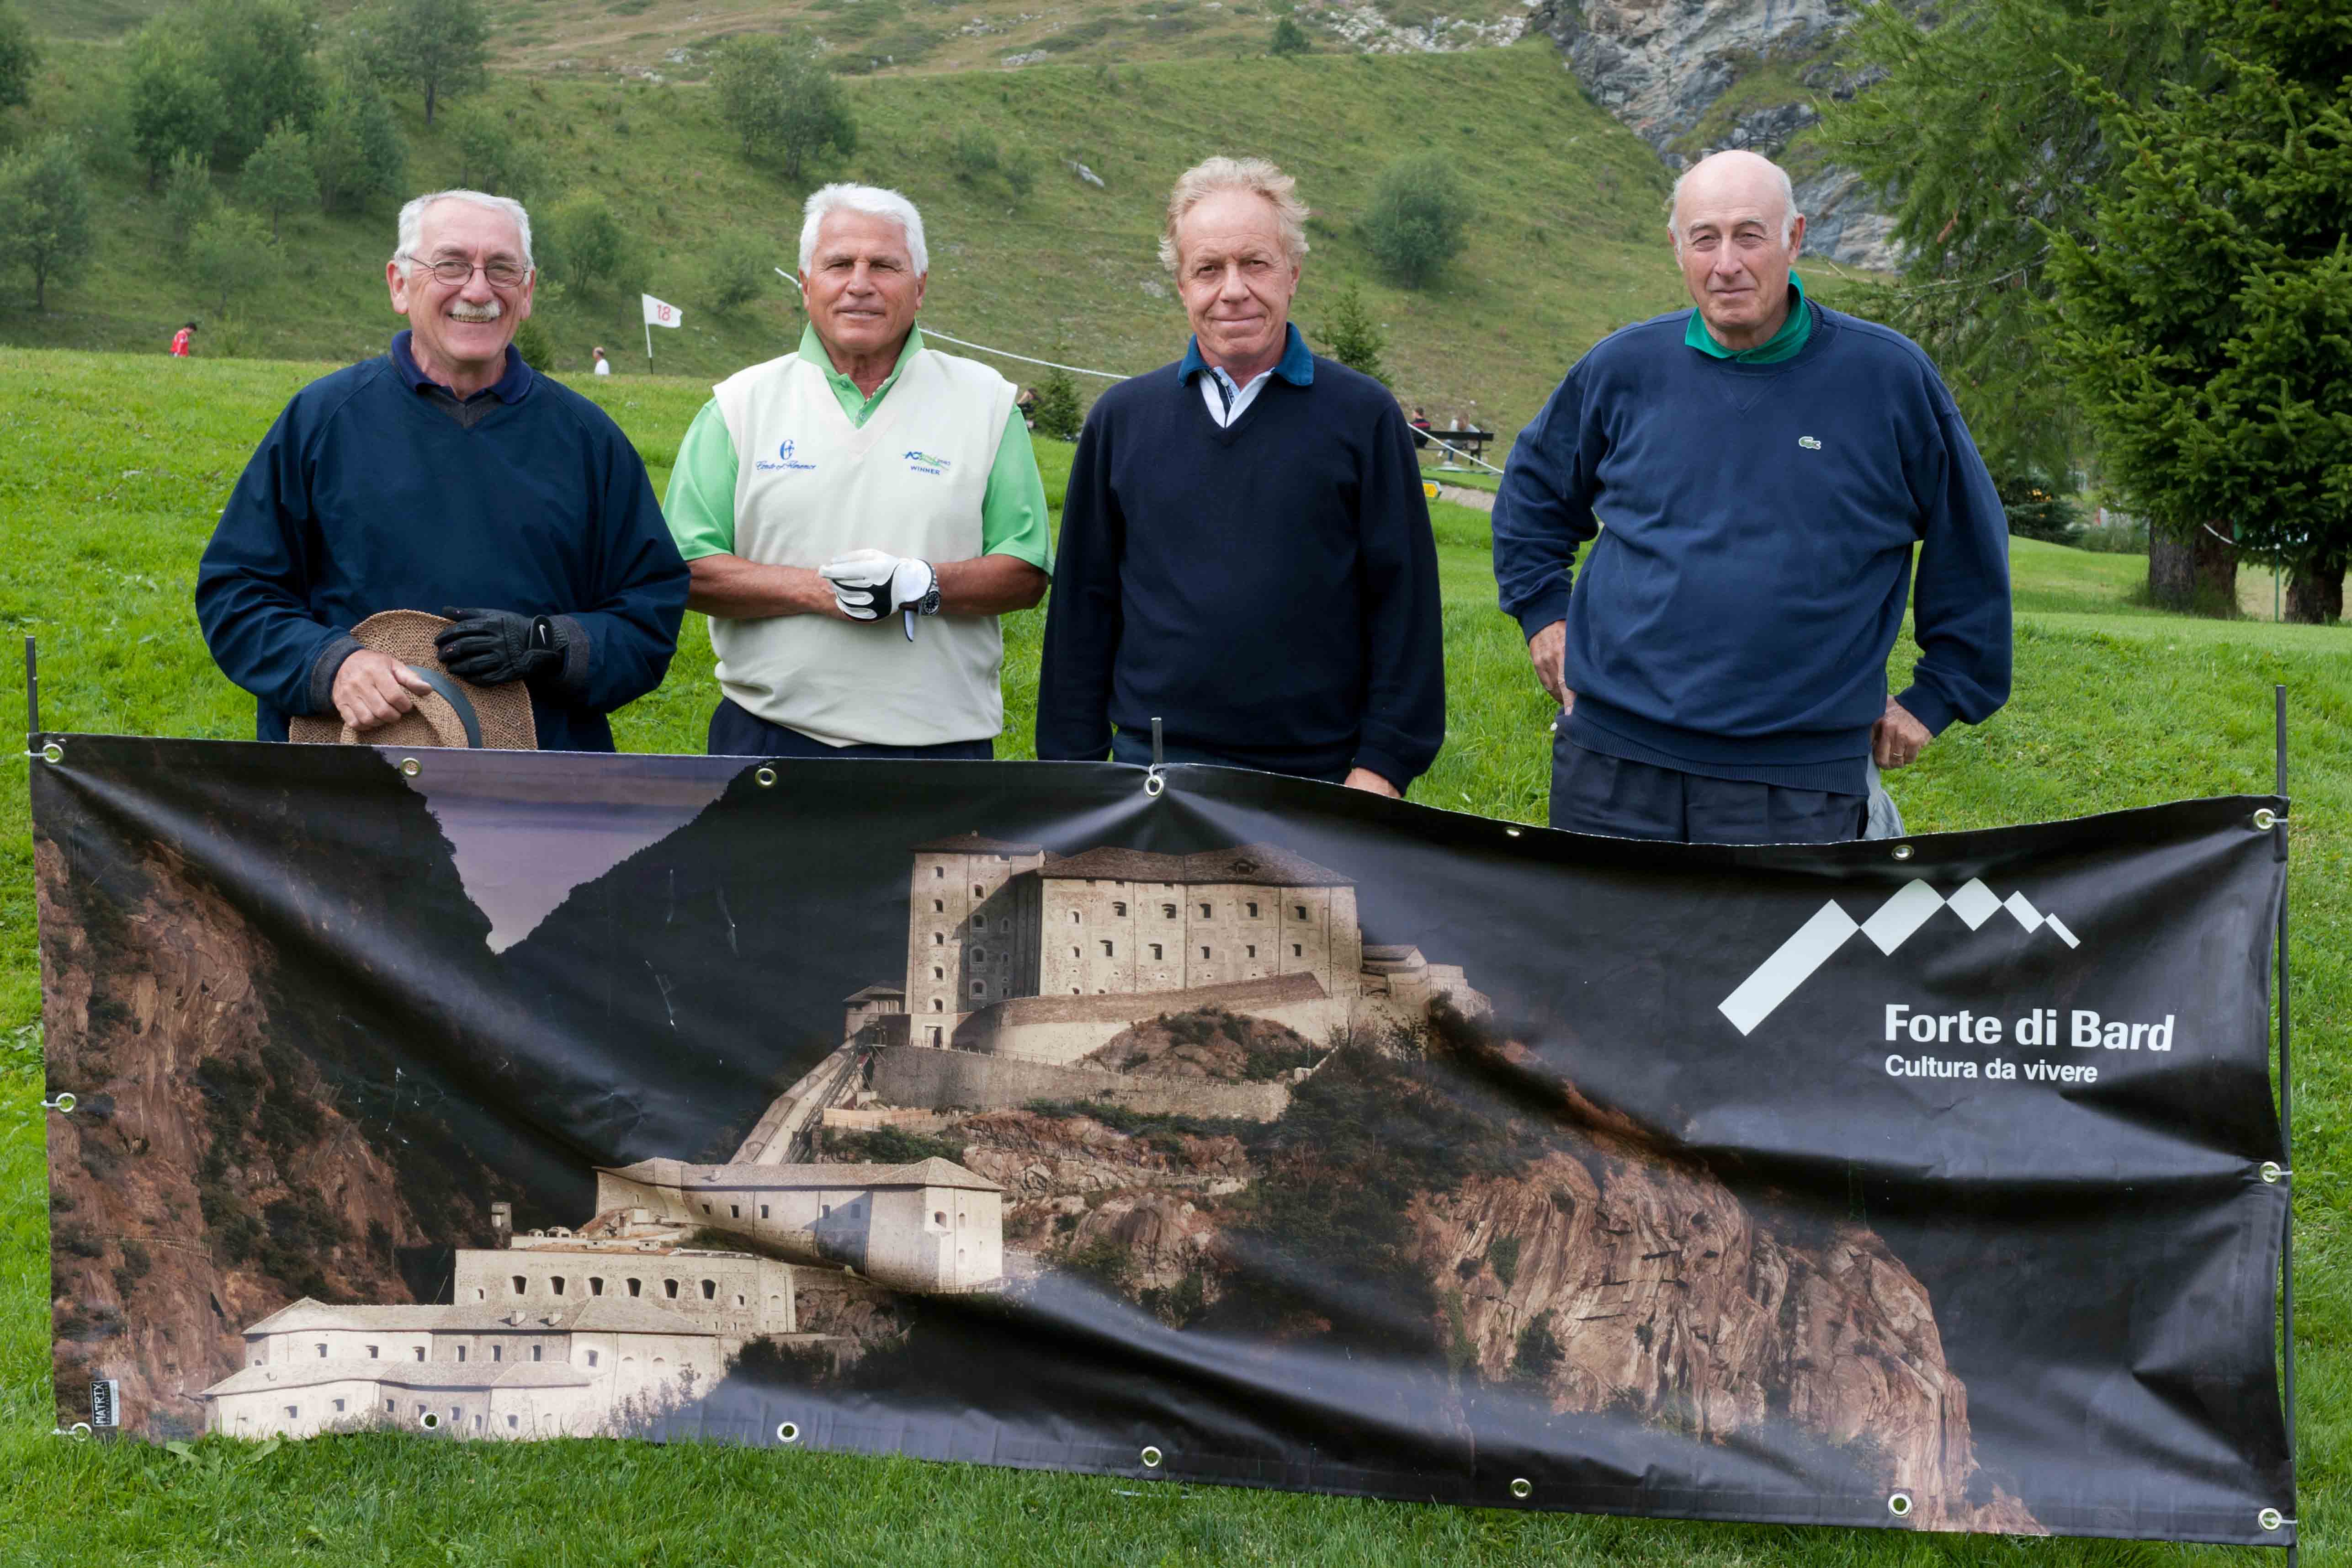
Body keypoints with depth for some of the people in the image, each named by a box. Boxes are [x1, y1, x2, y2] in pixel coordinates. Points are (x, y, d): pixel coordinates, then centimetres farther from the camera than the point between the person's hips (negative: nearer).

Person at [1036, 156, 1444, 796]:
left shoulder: (1362, 416, 1)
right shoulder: (1123, 419, 9)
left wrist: (1382, 765, -5)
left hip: (1319, 779, -2)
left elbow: (1404, 605, 1)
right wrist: (1074, 765, 7)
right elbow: (1085, 604, 11)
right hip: (1150, 770, 2)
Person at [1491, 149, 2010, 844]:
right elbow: (1532, 492, 24)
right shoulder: (1624, 368, 5)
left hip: (1797, 779, -2)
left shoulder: (1888, 377, -1)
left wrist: (1935, 698, 9)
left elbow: (1970, 546, 10)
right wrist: (1542, 612, 15)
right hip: (1612, 759, 2)